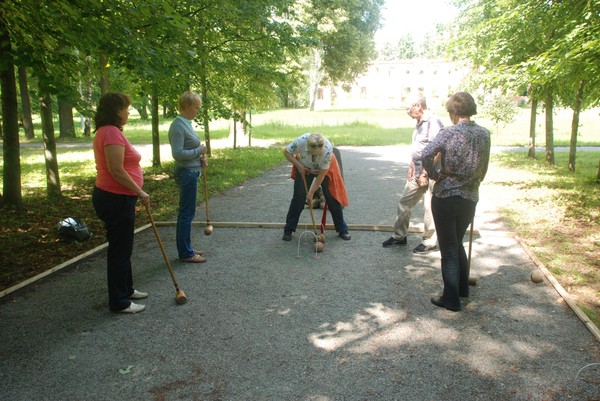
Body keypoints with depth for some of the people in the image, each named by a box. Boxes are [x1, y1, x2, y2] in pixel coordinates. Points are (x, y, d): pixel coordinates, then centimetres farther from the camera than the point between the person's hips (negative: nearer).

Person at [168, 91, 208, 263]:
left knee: (185, 212, 15)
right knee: (187, 213, -3)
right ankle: (186, 253, 6)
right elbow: (177, 153, -23)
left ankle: (185, 248, 25)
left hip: (192, 172, 10)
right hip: (187, 173, -10)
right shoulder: (178, 126, -16)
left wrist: (200, 157, 4)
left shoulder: (186, 124, 13)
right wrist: (199, 151, -13)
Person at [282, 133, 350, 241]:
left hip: (325, 169, -1)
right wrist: (298, 165, -27)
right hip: (304, 168, 1)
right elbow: (286, 152, -15)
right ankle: (288, 230, 7)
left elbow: (321, 174, -29)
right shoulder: (301, 141, -36)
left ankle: (342, 230, 7)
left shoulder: (328, 149, -38)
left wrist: (311, 193, -24)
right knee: (298, 198, -4)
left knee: (332, 198, -5)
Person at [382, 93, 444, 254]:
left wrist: (424, 174, -19)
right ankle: (399, 236, 27)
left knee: (429, 208, 3)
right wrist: (411, 168, 14)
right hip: (417, 173, 9)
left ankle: (429, 242, 18)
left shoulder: (433, 122, -17)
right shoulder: (420, 122, 11)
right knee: (404, 203, 14)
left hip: (429, 174, -9)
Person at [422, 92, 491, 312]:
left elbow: (426, 156, -27)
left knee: (449, 249, 5)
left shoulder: (449, 133, -14)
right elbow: (483, 169, 9)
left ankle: (451, 299, 13)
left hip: (445, 197, -5)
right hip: (470, 198, 5)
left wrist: (435, 174, -9)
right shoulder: (484, 134, 1)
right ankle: (463, 288, 37)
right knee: (457, 243, 24)